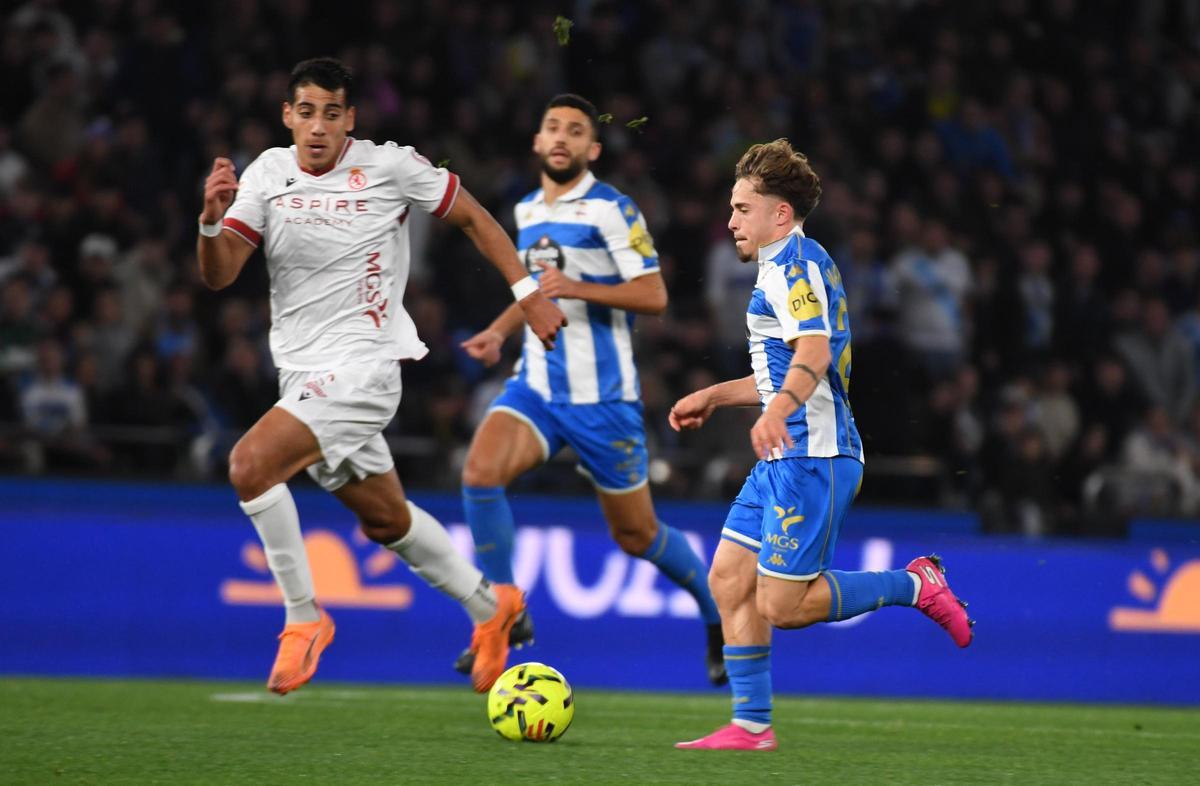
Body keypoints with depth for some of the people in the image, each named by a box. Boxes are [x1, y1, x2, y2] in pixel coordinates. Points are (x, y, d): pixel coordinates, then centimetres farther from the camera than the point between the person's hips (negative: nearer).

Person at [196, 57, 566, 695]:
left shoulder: (389, 167, -9)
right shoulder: (267, 174, 2)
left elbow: (472, 217, 5)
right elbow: (217, 275, -4)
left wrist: (527, 294, 1)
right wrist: (212, 217, -24)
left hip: (361, 367, -6)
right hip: (302, 373, 6)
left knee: (250, 464, -24)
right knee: (384, 519, 18)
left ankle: (303, 619, -11)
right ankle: (490, 607, 40)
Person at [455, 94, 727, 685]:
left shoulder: (610, 210, -10)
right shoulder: (527, 211, 11)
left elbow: (653, 296, -14)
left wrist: (576, 288, -25)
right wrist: (501, 329, 10)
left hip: (601, 395, -5)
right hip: (537, 385, 5)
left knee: (635, 534, 5)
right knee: (480, 471, -23)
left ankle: (716, 613, 31)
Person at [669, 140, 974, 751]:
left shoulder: (796, 262, -11)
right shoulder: (786, 266, 21)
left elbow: (814, 352, -28)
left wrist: (778, 410, -45)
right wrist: (714, 396, 34)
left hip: (812, 457, -11)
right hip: (786, 458, 11)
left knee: (783, 606, -11)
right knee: (728, 581, 5)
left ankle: (914, 585, 3)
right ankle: (751, 725, 7)